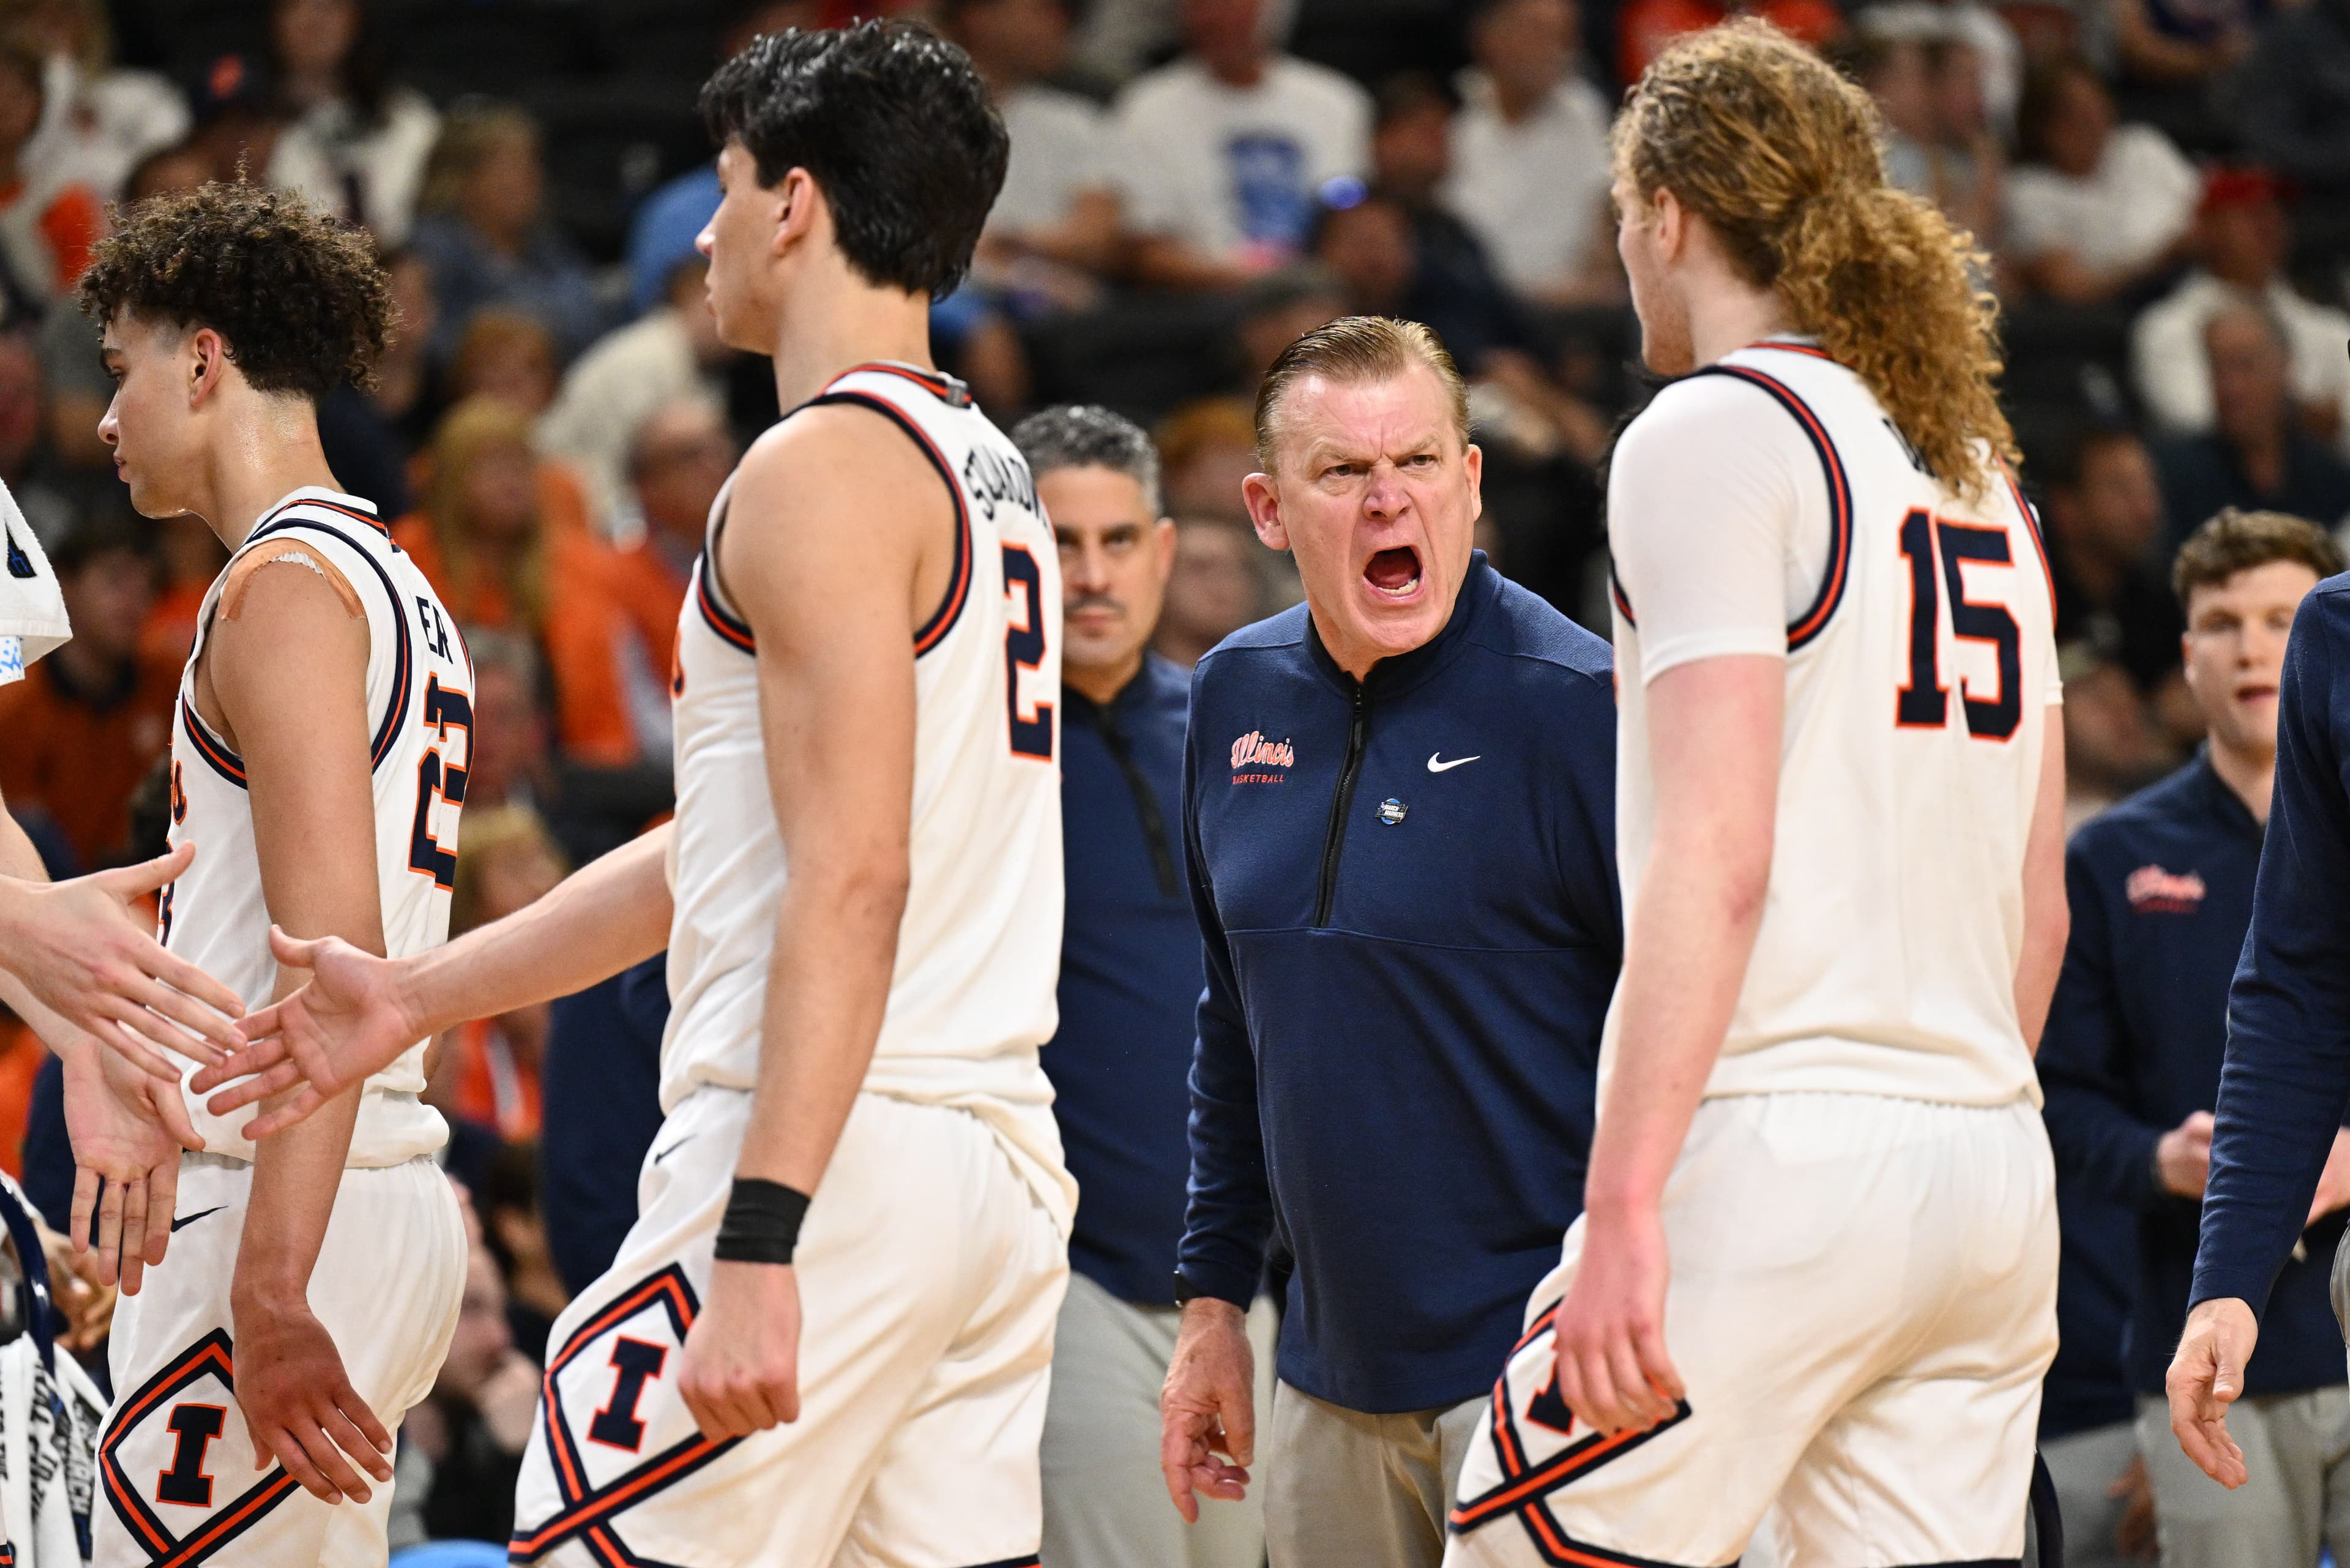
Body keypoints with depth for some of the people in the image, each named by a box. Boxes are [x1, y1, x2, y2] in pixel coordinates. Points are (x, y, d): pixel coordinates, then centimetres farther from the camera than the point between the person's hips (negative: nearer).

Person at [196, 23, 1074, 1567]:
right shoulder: (987, 471, 20)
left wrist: (759, 1247, -25)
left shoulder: (827, 468, -10)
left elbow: (853, 883, -21)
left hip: (832, 1153, -9)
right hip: (1003, 1161, 9)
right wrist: (418, 997, 28)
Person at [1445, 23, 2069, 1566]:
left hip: (1770, 1148, -8)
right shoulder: (1977, 469, 19)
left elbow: (1715, 852, -15)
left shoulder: (1717, 433, -5)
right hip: (1993, 1172, 8)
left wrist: (1627, 1203, -19)